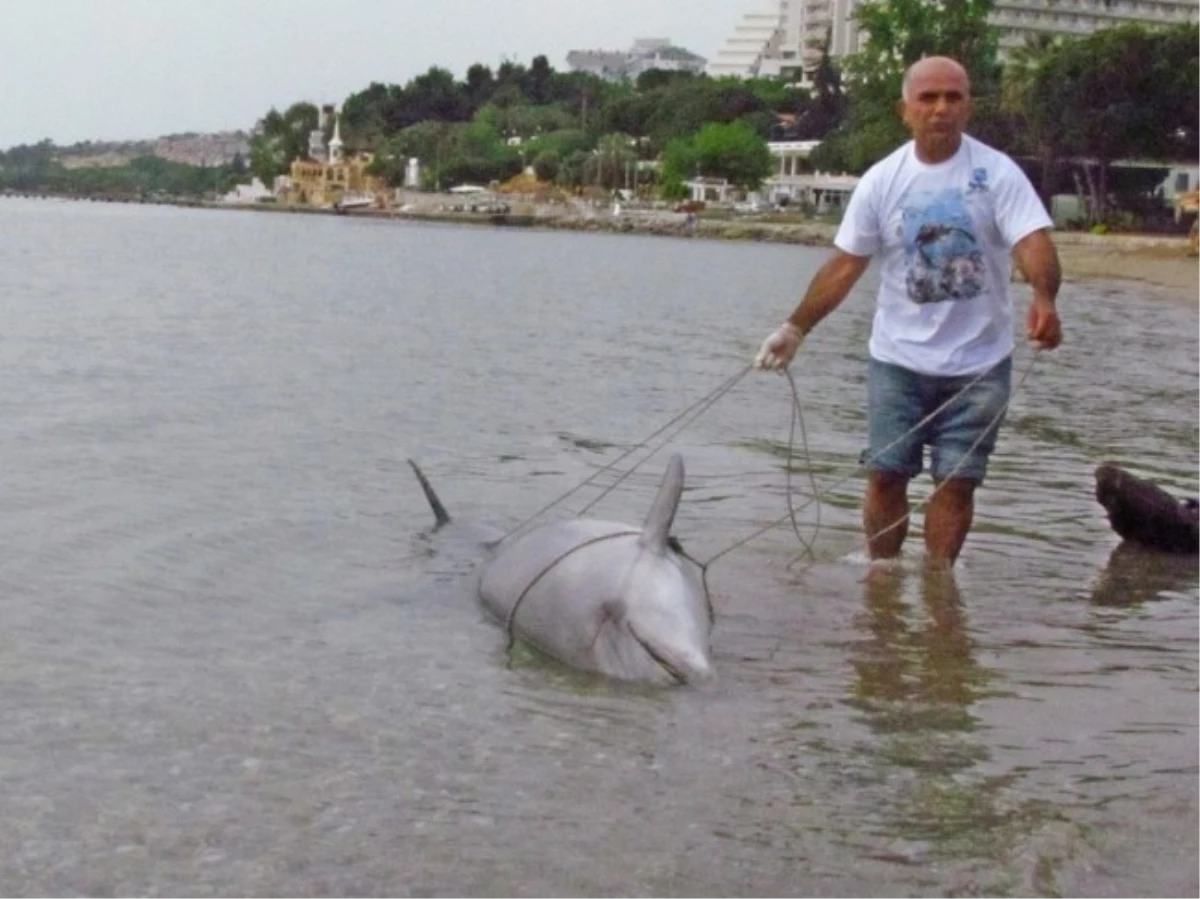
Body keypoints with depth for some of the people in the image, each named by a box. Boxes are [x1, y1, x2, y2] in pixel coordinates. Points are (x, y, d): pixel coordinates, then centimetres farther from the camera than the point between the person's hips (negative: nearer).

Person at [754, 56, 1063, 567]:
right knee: (885, 474, 3)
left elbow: (1033, 242, -19)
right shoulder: (881, 181, 0)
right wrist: (796, 328, -3)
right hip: (897, 358, 2)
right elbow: (845, 264, 3)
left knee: (957, 480, 2)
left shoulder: (997, 173, -7)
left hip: (978, 362, -1)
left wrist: (1043, 300, -40)